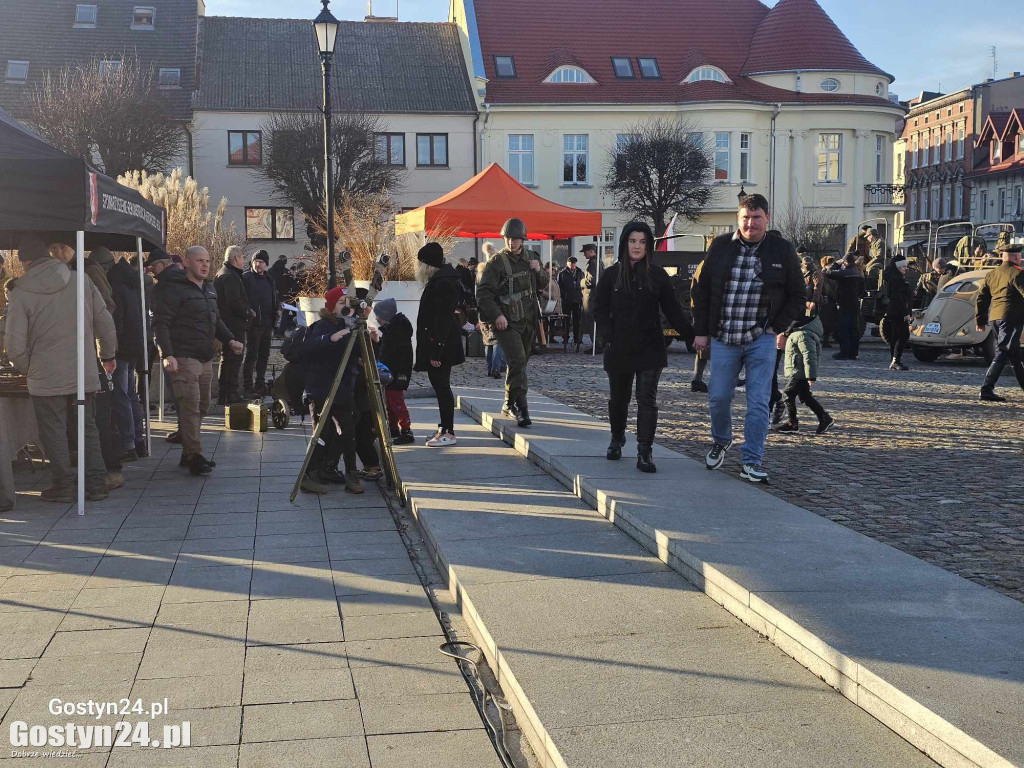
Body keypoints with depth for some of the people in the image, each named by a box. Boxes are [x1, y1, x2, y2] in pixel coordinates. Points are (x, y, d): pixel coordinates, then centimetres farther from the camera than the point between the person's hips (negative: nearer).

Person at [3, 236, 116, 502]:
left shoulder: (20, 292, -8)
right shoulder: (81, 281, -1)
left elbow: (14, 342, -9)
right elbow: (105, 322, 3)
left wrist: (27, 369, 9)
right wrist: (108, 355, 17)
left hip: (46, 378, -3)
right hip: (84, 373, 3)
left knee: (54, 433, 9)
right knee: (88, 429, 13)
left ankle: (63, 486, 14)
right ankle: (96, 485, 15)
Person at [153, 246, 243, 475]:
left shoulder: (209, 290, 18)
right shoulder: (175, 289, -9)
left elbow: (216, 320, 29)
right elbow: (161, 323, -15)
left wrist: (230, 340, 12)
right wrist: (167, 355, -24)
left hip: (205, 359, 9)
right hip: (184, 358, -9)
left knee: (202, 406, 12)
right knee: (190, 406, -12)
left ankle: (188, 453, 21)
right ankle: (194, 455, -9)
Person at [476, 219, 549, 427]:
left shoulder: (531, 257, 9)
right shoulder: (496, 262, -9)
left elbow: (543, 286, 19)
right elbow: (483, 293, -12)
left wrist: (539, 271, -2)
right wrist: (496, 315, -22)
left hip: (528, 321, 6)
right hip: (506, 322, -6)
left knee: (519, 363, 13)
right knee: (517, 361, -19)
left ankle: (509, 404, 27)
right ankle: (521, 407, -19)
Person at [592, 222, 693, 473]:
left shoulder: (657, 275, 1)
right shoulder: (611, 275, 2)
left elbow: (673, 311, 2)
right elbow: (600, 309, 4)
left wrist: (692, 336, -7)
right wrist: (609, 337, -9)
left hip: (650, 349, -1)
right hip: (619, 349, 1)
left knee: (647, 399, -7)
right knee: (618, 398, 14)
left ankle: (644, 452, -9)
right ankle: (617, 439, 38)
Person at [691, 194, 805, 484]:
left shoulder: (782, 250, 1)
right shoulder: (720, 247, 4)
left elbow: (797, 296, 8)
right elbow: (703, 290, 9)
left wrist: (776, 327, -2)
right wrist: (701, 331, 4)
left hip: (761, 340, -1)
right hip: (723, 338, 2)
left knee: (758, 403, -4)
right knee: (718, 396, 7)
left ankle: (751, 462, 4)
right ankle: (721, 440, 36)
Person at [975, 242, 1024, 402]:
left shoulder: (991, 274, 13)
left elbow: (981, 297, 14)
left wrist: (980, 320, 19)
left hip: (994, 317, 8)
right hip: (1011, 317, -8)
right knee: (1003, 353, -8)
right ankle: (987, 389, -15)